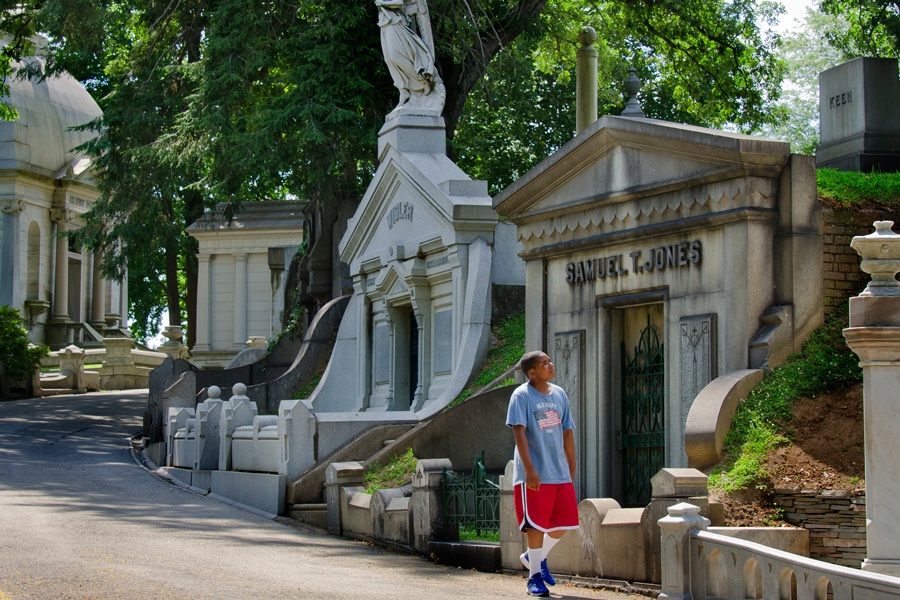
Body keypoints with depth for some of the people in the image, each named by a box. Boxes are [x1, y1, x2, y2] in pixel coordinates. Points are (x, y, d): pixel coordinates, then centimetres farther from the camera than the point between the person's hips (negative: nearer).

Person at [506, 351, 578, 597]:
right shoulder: (521, 396, -7)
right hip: (534, 475, -6)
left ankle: (537, 557, 30)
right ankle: (535, 575, 10)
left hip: (560, 473, 6)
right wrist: (529, 469, -22)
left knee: (565, 521, 7)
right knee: (536, 524, -2)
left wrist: (571, 468, 16)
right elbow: (519, 432, -14)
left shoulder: (559, 394, 12)